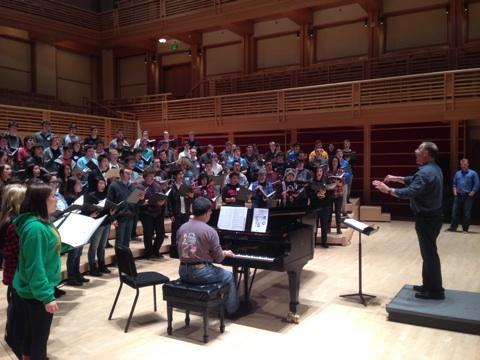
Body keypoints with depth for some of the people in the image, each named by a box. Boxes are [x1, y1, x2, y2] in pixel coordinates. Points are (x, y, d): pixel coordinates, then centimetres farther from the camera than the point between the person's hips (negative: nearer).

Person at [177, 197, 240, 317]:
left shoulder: (181, 228, 1)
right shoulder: (210, 231, -16)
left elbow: (180, 251, 11)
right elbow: (218, 258, -10)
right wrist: (225, 253, 14)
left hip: (183, 272, 6)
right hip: (200, 272, -6)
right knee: (229, 276, 21)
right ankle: (232, 309, 32)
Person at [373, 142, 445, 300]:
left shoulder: (425, 172, -24)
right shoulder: (434, 168, 11)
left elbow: (410, 192, -32)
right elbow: (414, 181, 21)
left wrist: (388, 190, -26)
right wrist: (396, 178, 14)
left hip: (426, 218, -11)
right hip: (432, 215, 11)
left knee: (429, 253, -2)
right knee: (429, 252, 17)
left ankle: (435, 291, 7)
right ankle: (429, 285, 28)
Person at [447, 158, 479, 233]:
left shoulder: (473, 173, 1)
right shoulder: (457, 173, 14)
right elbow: (454, 183, 20)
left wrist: (472, 193, -9)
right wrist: (455, 191, 6)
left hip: (468, 196, -4)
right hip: (458, 196, 4)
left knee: (467, 213, -1)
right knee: (455, 212, 1)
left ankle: (465, 229, 6)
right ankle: (453, 227, 6)